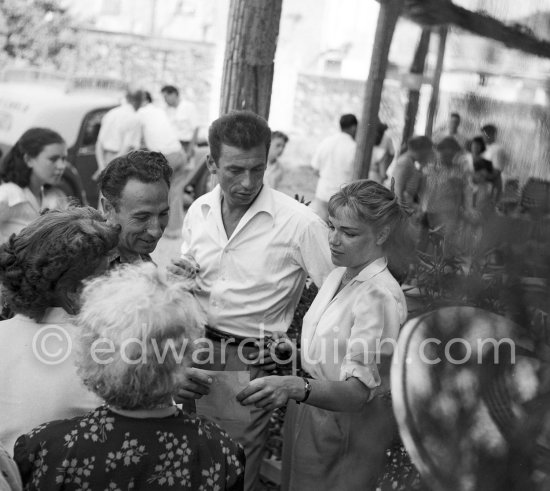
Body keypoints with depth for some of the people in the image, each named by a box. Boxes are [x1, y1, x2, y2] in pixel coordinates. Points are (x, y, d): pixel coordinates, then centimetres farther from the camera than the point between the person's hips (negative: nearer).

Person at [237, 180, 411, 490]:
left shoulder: (381, 296, -22)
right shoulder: (339, 275, 3)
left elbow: (358, 392, -30)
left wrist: (297, 388, -43)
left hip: (349, 427, -7)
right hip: (310, 410, 8)